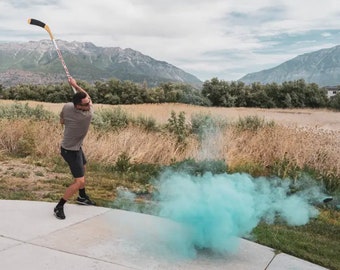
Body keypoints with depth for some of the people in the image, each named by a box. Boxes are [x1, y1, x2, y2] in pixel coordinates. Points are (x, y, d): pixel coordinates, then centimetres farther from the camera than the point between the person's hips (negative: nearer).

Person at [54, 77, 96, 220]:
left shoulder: (66, 107, -16)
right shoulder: (89, 114, -31)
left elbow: (62, 121, 7)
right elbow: (90, 96, -10)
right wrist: (75, 85, -2)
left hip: (75, 147, 9)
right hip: (71, 151, -9)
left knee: (82, 169, 29)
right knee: (79, 181, -8)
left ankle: (82, 197, 49)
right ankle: (59, 207, 3)